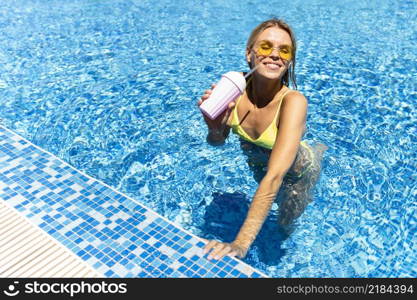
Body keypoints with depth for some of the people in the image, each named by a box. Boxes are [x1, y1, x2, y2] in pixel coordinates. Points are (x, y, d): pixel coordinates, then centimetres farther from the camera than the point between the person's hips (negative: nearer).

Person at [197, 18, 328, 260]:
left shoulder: (293, 101, -40)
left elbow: (274, 175, -49)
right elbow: (217, 142, -14)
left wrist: (241, 245, -54)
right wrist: (215, 129, -38)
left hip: (297, 168, -3)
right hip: (257, 159, 4)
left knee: (286, 220, 24)